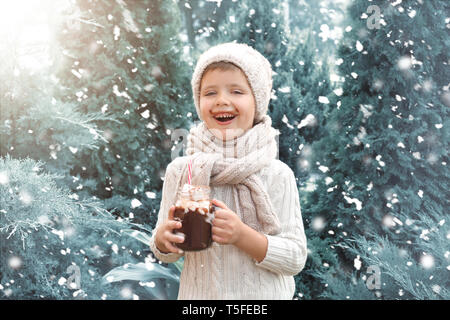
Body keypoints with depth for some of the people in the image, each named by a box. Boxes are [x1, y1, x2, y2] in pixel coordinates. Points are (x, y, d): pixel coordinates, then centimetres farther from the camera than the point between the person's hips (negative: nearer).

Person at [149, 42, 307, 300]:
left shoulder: (277, 175, -14)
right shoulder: (180, 170, -9)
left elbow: (296, 259, -13)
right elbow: (168, 254, 0)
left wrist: (243, 235, -26)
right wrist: (163, 237, -21)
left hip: (262, 295, -1)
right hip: (198, 294, 2)